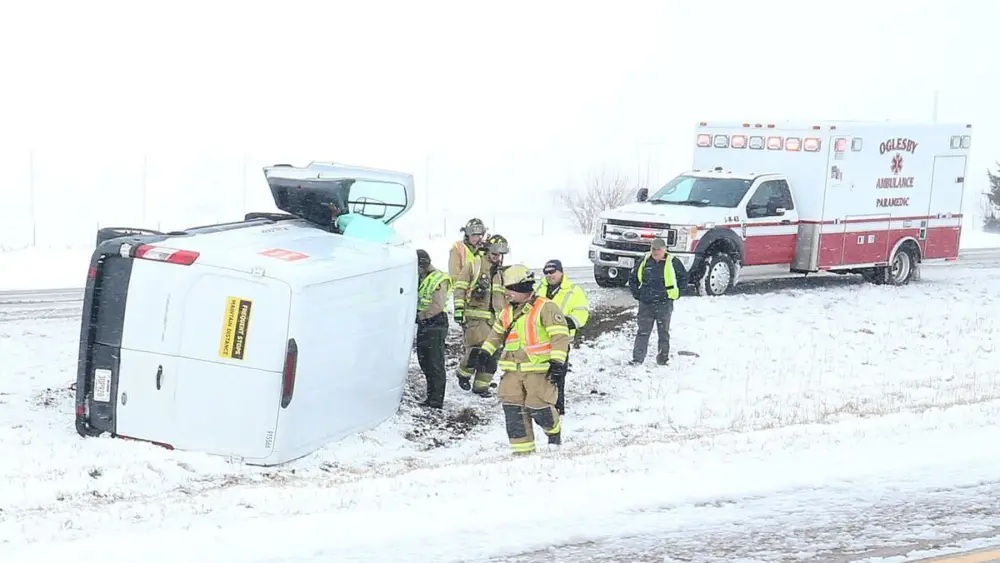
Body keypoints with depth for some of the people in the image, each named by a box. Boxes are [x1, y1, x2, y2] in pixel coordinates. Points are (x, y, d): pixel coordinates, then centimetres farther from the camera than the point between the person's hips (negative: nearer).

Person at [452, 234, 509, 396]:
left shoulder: (501, 272, 17)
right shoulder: (473, 266, -1)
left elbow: (506, 296, 27)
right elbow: (459, 288, -3)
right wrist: (459, 309, -11)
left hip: (495, 319, 6)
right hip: (475, 317, -6)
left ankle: (481, 385, 13)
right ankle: (464, 373, 13)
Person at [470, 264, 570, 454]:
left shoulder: (545, 308, -9)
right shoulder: (508, 311, 15)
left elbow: (560, 335, -13)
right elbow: (497, 333, 30)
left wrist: (557, 362, -19)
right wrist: (485, 351, 21)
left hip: (538, 369, -7)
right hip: (513, 371, 7)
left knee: (538, 408, -7)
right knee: (513, 409, -1)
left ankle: (554, 430, 26)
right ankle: (523, 449, 6)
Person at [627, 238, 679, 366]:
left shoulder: (672, 263, -4)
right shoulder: (644, 261, 2)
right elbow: (632, 279, 13)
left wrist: (674, 295, 3)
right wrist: (636, 294, 7)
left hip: (664, 304, -1)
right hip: (646, 304, 1)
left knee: (663, 333, 8)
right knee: (643, 332, 1)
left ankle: (663, 359, 18)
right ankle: (637, 359, 3)